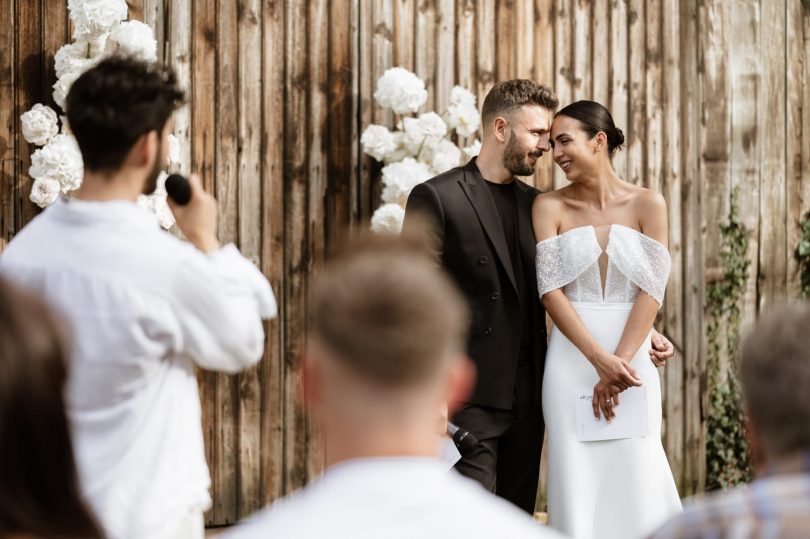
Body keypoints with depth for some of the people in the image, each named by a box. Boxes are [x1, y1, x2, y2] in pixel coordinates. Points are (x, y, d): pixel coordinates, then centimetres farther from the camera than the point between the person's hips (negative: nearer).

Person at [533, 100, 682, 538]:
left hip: (631, 360, 0)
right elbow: (551, 290, -6)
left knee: (634, 482, -2)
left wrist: (620, 364, -13)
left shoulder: (647, 205, 2)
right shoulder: (549, 206, 3)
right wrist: (600, 360, -16)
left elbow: (651, 292, -4)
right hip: (571, 363, 0)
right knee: (577, 485, 0)